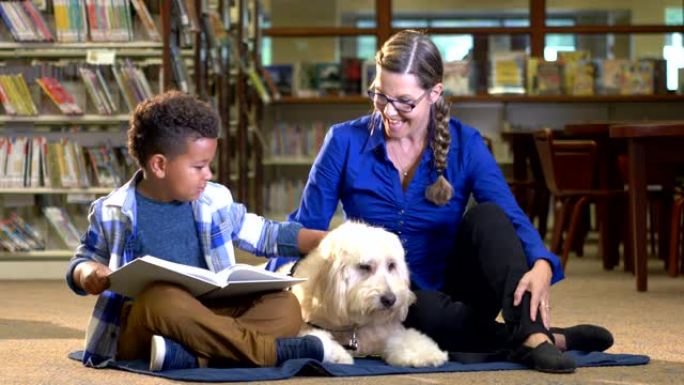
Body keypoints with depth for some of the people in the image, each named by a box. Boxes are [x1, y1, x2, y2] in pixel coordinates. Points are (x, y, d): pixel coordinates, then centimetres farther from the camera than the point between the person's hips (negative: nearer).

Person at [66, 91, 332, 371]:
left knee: (285, 305, -19)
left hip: (206, 316, 4)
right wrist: (88, 274, -11)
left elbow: (265, 235, 20)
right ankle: (265, 349, -34)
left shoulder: (214, 200, 9)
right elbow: (81, 262, 14)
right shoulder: (112, 212, 1)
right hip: (139, 327, -4)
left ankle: (192, 355, -41)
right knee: (161, 298, -39)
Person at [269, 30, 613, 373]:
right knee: (429, 313, -38)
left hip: (454, 292, 2)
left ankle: (532, 335, -41)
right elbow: (306, 227, -3)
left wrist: (541, 267, -38)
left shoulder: (464, 144, -4)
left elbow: (510, 218, -16)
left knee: (486, 215, -27)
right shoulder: (345, 142, -6)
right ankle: (554, 338, -28)